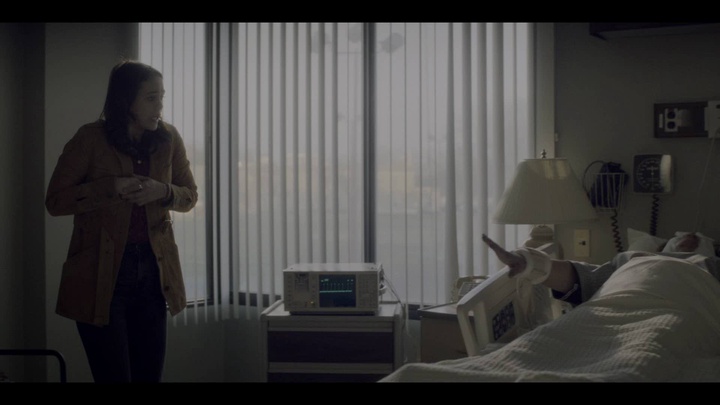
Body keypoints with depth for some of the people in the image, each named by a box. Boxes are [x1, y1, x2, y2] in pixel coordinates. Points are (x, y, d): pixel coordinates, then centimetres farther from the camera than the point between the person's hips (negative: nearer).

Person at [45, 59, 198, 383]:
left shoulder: (168, 139, 3)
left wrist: (163, 192, -12)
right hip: (101, 274, -3)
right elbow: (55, 201, -6)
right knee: (114, 375, -1)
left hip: (154, 270, 4)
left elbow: (190, 195, 10)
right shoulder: (90, 139, -7)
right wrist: (112, 187, -19)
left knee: (150, 374, 9)